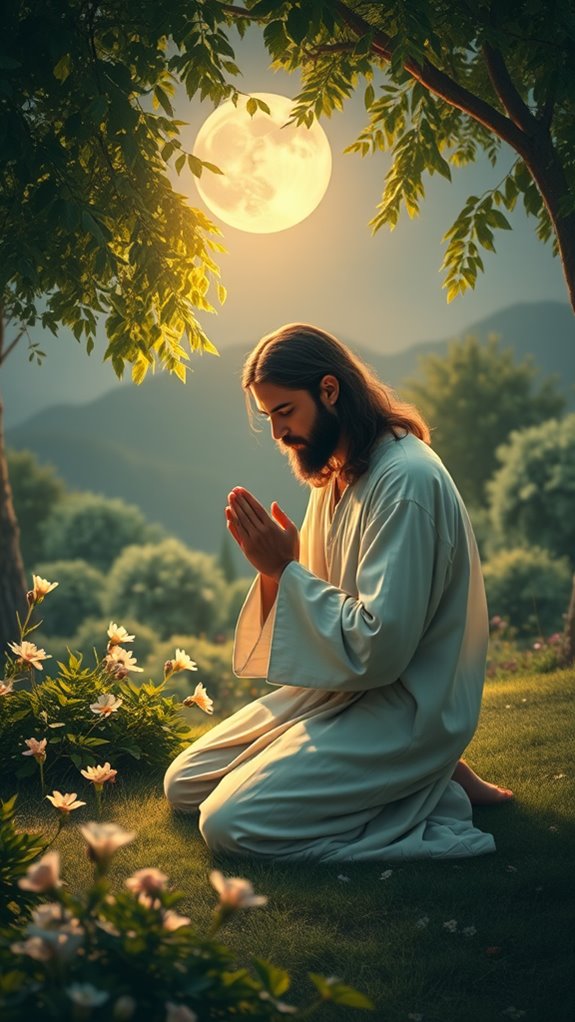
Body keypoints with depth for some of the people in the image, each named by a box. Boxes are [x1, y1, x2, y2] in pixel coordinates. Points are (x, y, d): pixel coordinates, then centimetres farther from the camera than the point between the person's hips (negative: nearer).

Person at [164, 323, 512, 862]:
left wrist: (285, 569, -19)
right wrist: (272, 566, -8)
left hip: (401, 710, -10)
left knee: (228, 822, -19)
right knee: (183, 785, 9)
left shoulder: (406, 479, -21)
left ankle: (431, 790, -6)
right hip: (336, 686, 10)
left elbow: (379, 648, -25)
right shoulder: (335, 475, 9)